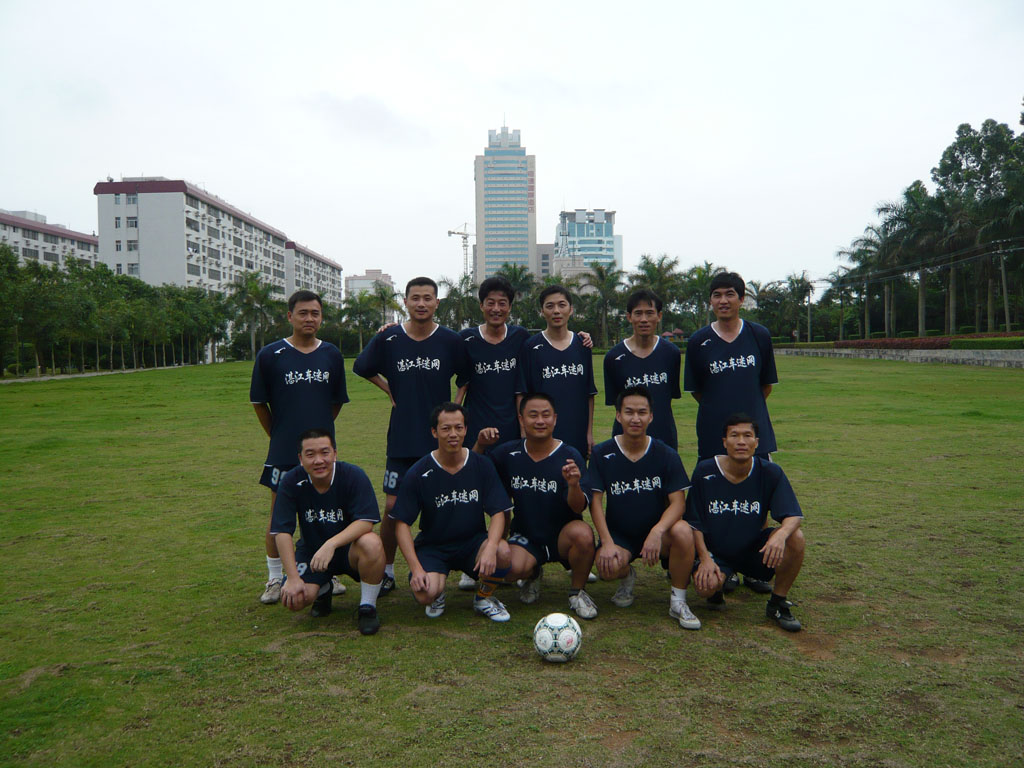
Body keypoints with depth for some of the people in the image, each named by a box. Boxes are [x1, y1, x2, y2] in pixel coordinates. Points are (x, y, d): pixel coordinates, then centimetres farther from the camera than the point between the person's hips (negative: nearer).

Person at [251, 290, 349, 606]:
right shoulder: (270, 355, -5)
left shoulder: (332, 354, 4)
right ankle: (274, 579, 20)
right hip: (283, 450, -2)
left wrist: (320, 429, 12)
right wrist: (279, 436, 7)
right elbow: (259, 402, 3)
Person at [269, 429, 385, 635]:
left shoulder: (353, 475, -20)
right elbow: (282, 532, -15)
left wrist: (331, 544, -40)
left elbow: (365, 522, -26)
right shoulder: (292, 481, -14)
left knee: (372, 543, -36)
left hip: (349, 549, -2)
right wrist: (293, 578, -22)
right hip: (311, 549, 2)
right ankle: (323, 590, 16)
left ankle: (367, 607, -11)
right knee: (294, 599, -23)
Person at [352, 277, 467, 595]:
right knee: (393, 507, 1)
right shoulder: (387, 339, -2)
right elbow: (362, 369, 15)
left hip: (441, 439, 0)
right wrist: (389, 391, 8)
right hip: (401, 440, 0)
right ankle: (387, 571, 17)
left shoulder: (450, 340, -4)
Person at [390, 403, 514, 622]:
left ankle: (484, 598, 3)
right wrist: (416, 568, -19)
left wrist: (491, 546, -27)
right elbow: (401, 524, -8)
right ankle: (438, 592, 11)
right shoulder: (418, 473, -9)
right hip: (432, 546, -1)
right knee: (424, 594, -30)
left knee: (503, 552, -30)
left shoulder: (482, 465, -4)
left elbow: (499, 512, -7)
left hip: (473, 541, 2)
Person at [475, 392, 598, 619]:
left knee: (583, 533, -35)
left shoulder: (569, 456, -10)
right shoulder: (509, 453, -2)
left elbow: (578, 509, -15)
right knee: (511, 567, -31)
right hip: (525, 536, 1)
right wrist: (479, 446, -12)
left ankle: (577, 592, -3)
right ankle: (532, 575, 11)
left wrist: (574, 485, -37)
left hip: (562, 535, -1)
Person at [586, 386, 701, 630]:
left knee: (683, 531, -33)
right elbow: (596, 500, -6)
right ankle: (627, 577, 10)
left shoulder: (666, 455, -5)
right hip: (618, 534, 0)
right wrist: (607, 542, -18)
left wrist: (657, 531, -30)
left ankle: (678, 601, -10)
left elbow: (678, 501, -11)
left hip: (657, 530, 0)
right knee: (607, 567, -32)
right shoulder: (602, 454, -5)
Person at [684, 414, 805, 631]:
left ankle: (777, 604, -4)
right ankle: (719, 583, 10)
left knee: (795, 538, -26)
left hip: (754, 547, 2)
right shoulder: (705, 472, -12)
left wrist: (781, 534, -38)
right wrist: (705, 558, -17)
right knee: (706, 586, -31)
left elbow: (794, 516, -15)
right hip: (715, 550, -2)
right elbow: (694, 522, -6)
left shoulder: (770, 472, -10)